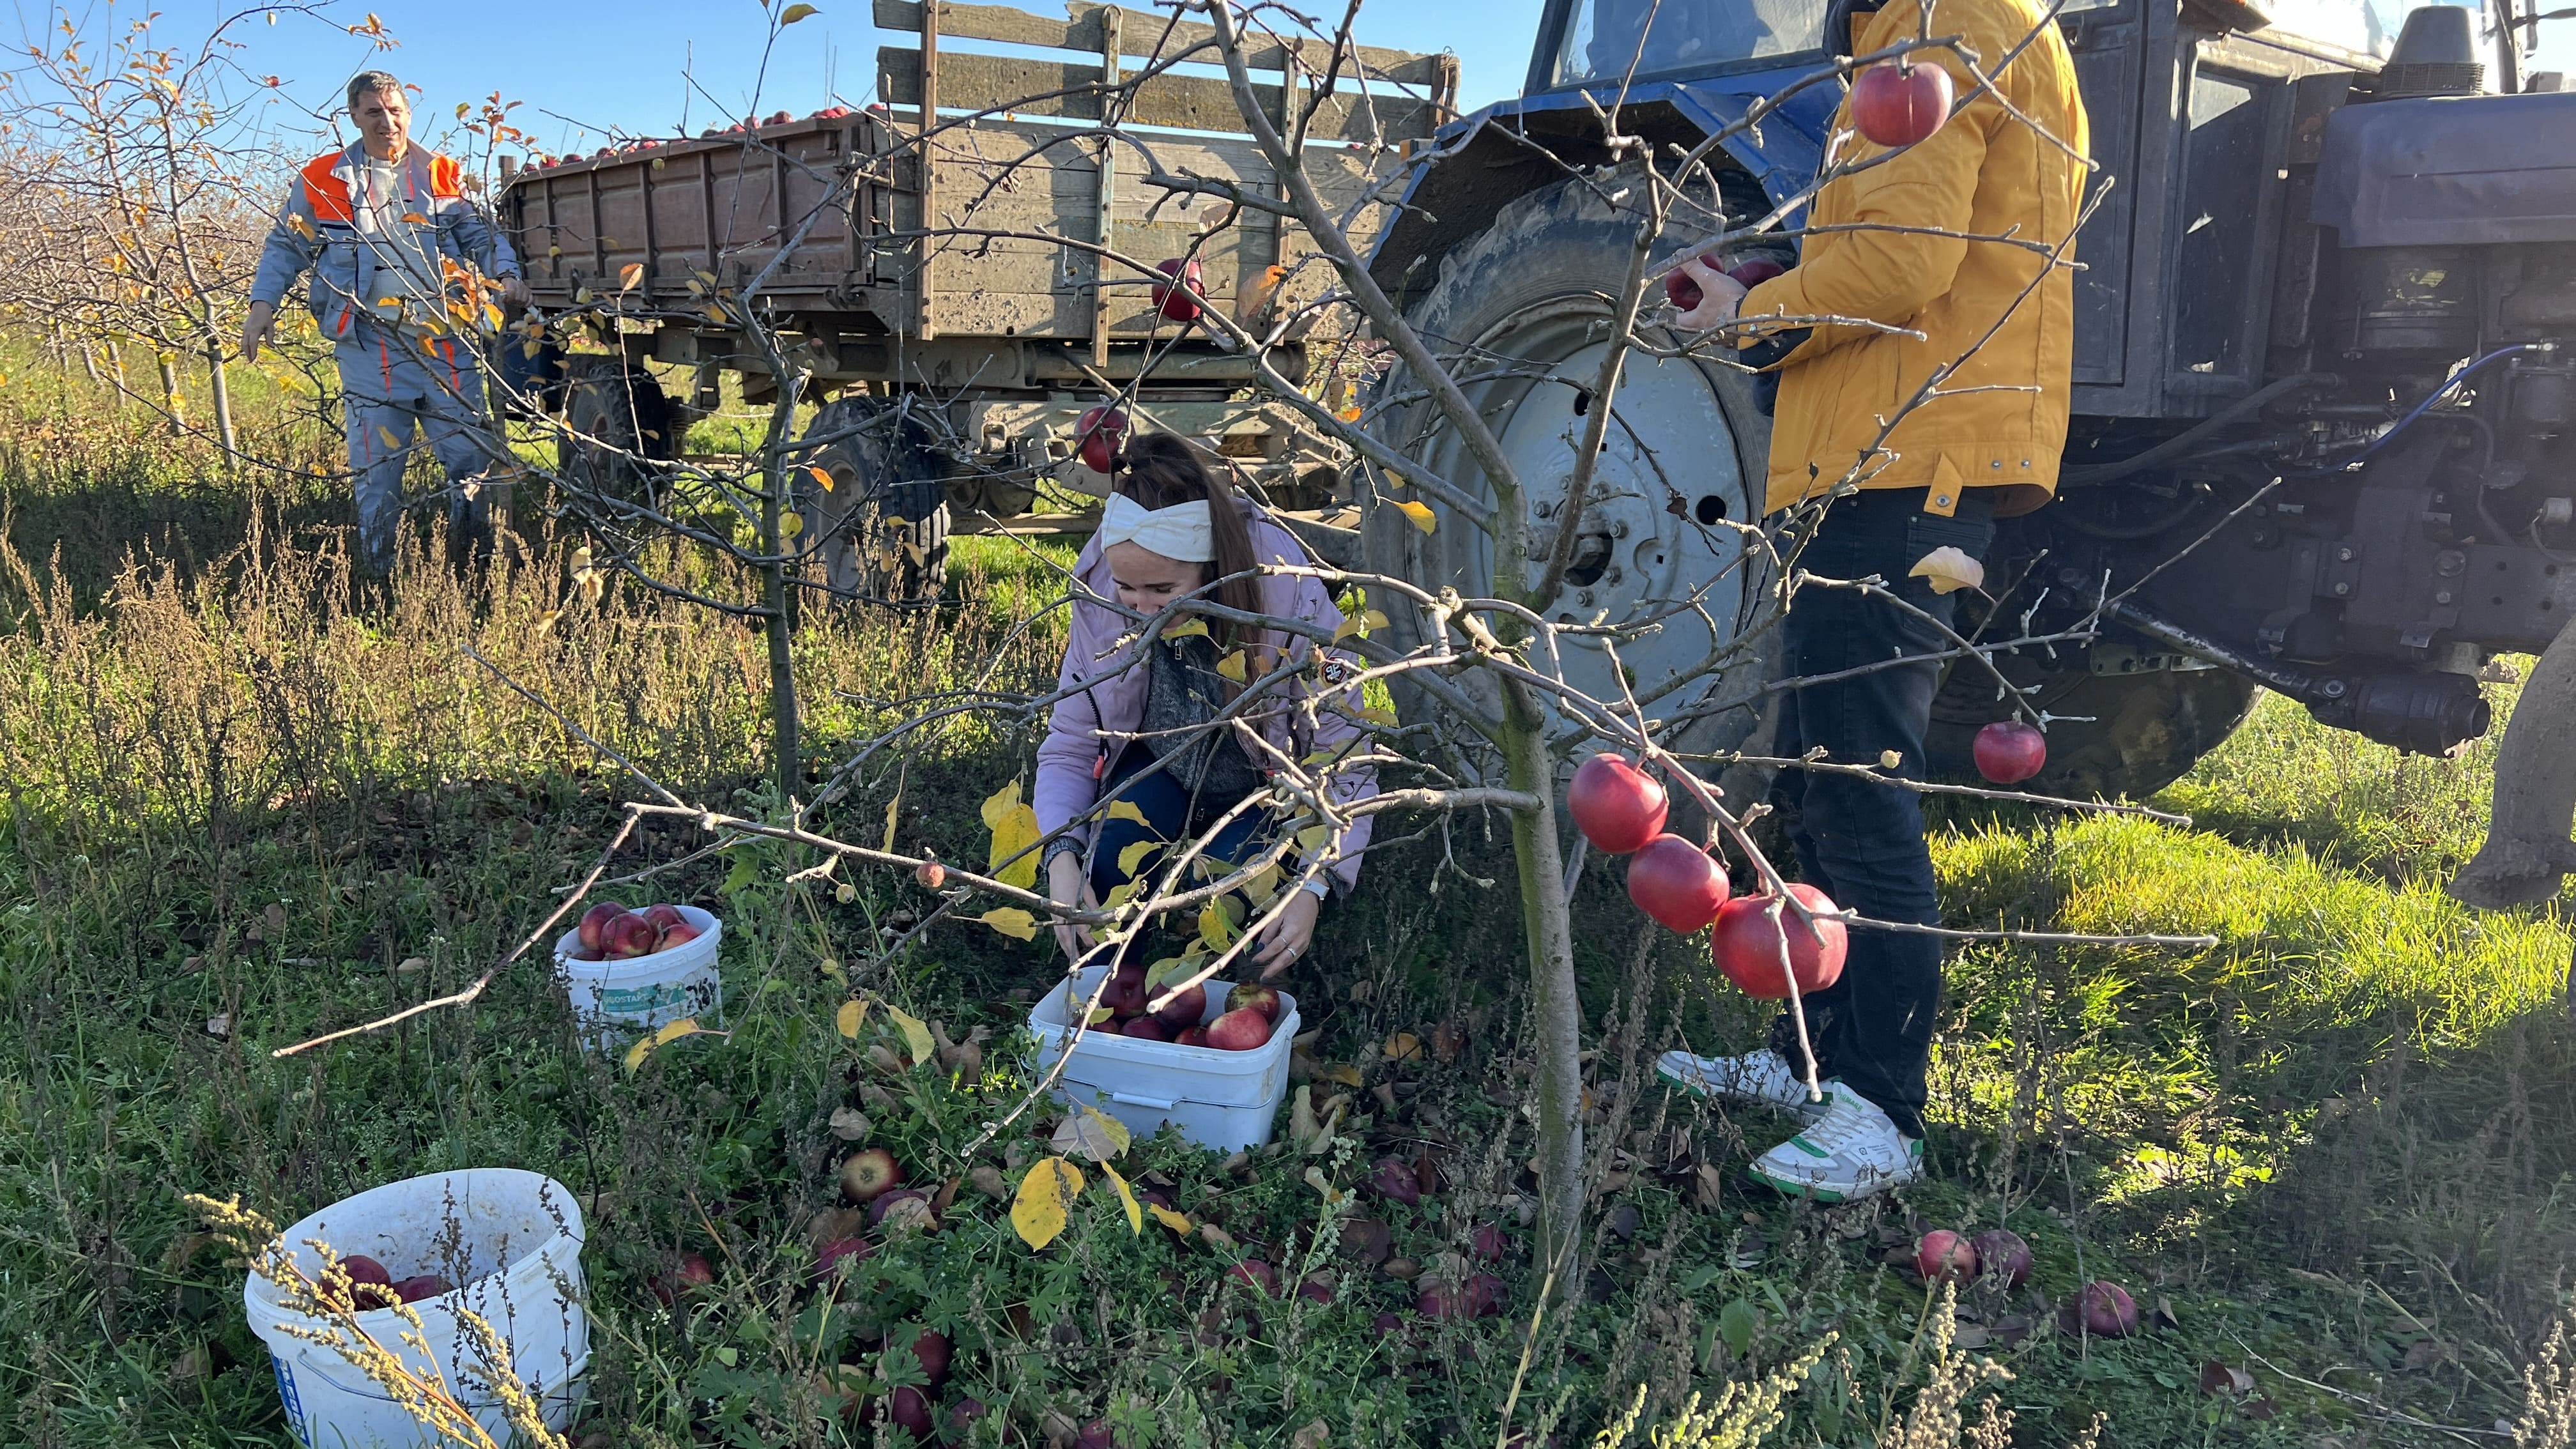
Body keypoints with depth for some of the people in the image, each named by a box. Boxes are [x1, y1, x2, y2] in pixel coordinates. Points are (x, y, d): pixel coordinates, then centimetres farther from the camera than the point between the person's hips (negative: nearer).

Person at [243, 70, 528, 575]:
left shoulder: (442, 175, 14)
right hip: (370, 349, -1)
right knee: (376, 467, 3)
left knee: (472, 456, 0)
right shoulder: (322, 180, 11)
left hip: (448, 344, 1)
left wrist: (506, 274, -9)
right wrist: (263, 302, 2)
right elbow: (285, 246, 14)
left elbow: (481, 234, 11)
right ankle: (379, 569, 12)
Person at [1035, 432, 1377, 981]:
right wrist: (1062, 857, -32)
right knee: (1098, 868, -26)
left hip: (1273, 788, -2)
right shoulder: (1101, 599, -20)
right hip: (1159, 769, 3)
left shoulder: (1291, 600, -30)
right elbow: (1068, 746, -14)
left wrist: (1314, 886, -36)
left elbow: (1344, 761, -25)